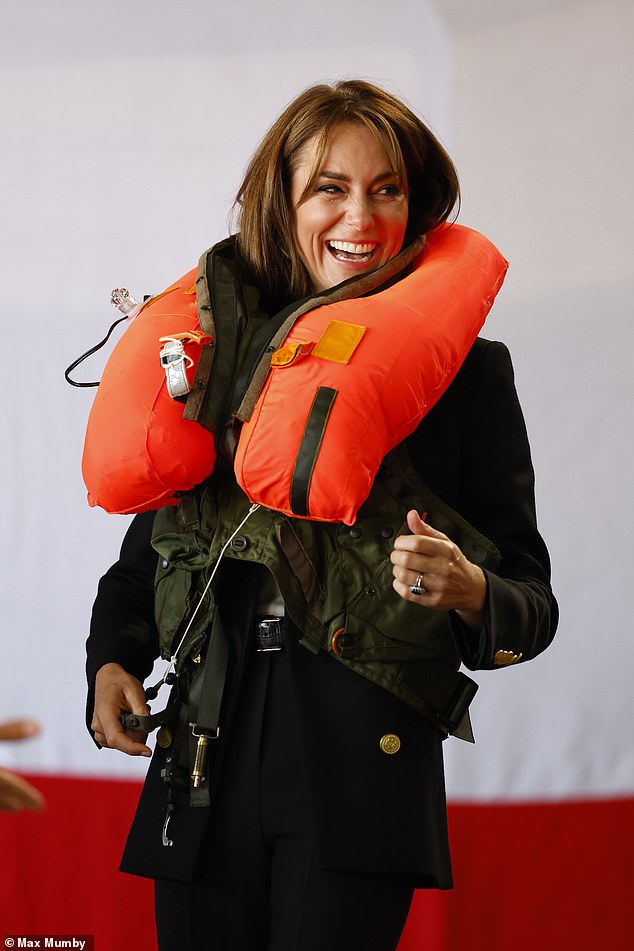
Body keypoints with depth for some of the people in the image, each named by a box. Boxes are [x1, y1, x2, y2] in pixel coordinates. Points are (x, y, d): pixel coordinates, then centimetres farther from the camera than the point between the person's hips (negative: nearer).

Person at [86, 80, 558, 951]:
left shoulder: (466, 372, 4)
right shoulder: (221, 351, 13)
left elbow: (533, 602, 3)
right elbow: (149, 544, 21)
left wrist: (467, 589, -19)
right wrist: (112, 660, 4)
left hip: (365, 762, -3)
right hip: (208, 757, 3)